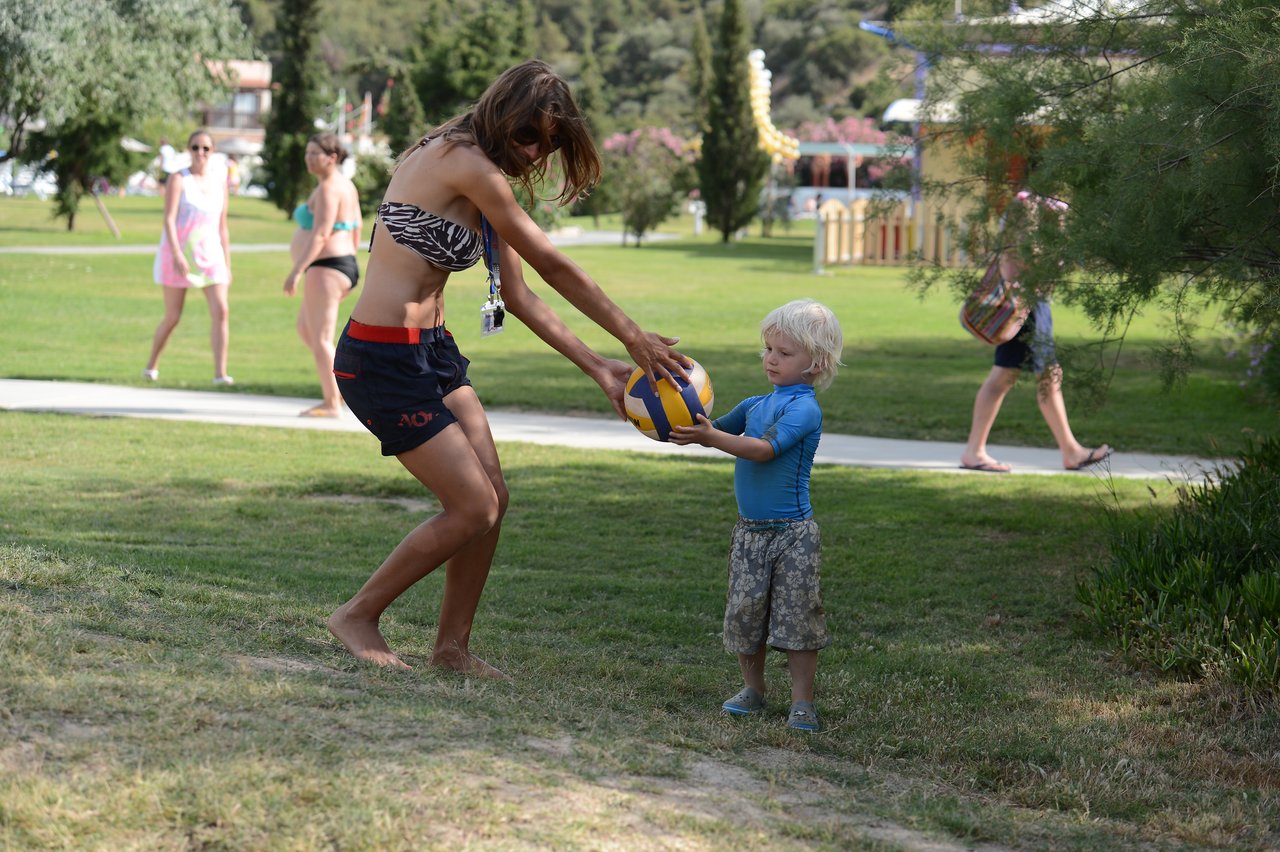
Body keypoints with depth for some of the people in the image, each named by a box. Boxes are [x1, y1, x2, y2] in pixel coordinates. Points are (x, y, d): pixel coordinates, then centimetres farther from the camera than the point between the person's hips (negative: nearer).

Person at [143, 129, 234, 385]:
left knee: (221, 310, -13)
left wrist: (228, 265, 11)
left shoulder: (220, 180, 8)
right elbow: (169, 219, -15)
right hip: (178, 255, -3)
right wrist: (177, 254, -27)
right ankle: (151, 365, 23)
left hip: (210, 255, 3)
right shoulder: (178, 179, -6)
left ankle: (220, 372, -14)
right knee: (173, 317, 2)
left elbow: (222, 226, 12)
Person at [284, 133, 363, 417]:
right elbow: (357, 226, 20)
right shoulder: (346, 185, 14)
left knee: (320, 339, -6)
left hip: (325, 269, -11)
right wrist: (349, 260, 26)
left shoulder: (328, 188, -16)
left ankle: (331, 404, -4)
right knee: (304, 329, 21)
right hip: (346, 265, 11)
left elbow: (321, 234, -24)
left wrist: (296, 271, -27)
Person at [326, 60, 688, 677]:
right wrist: (634, 339, -5)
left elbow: (517, 294, 14)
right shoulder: (466, 164, -18)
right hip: (383, 360, -10)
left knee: (492, 498, 7)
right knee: (473, 508, -6)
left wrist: (597, 368, 10)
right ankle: (357, 617, 9)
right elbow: (554, 267, -13)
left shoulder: (487, 177, 13)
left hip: (431, 349, 10)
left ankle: (452, 645, 20)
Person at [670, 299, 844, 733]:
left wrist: (709, 436, -31)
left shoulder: (805, 408, -13)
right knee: (744, 611, 7)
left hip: (792, 533, -7)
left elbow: (764, 449, -25)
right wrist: (689, 426, 3)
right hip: (749, 530, 7)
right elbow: (719, 429, 24)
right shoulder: (755, 405, 11)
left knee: (796, 615, -4)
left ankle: (802, 701, 2)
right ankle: (752, 689, 22)